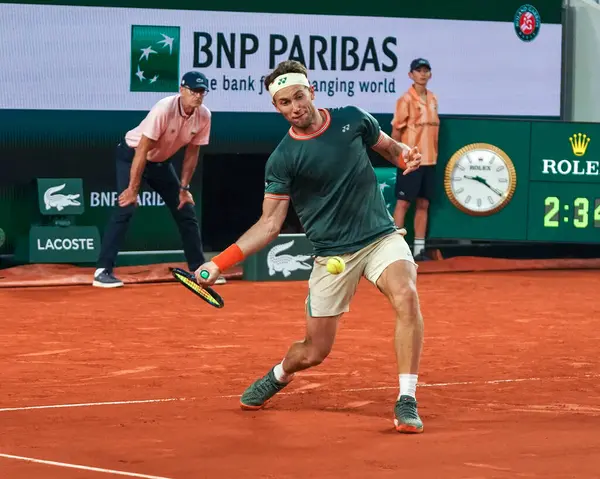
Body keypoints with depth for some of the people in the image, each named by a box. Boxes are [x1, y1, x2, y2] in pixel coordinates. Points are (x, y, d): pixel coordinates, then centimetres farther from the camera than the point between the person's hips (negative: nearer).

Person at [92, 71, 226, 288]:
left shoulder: (204, 116, -14)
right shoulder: (164, 110, -33)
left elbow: (191, 153, -1)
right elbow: (142, 150, -31)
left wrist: (183, 188, -2)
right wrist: (133, 188, -30)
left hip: (161, 161, 7)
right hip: (131, 155, -7)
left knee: (186, 211, 7)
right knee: (126, 207, -21)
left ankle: (200, 269, 19)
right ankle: (103, 271, -22)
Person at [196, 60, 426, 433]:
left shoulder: (352, 120, -1)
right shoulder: (282, 160, -8)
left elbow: (390, 147, 17)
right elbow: (270, 223, -7)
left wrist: (407, 156, -8)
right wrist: (220, 263, -18)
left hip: (381, 237, 1)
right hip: (332, 255, -1)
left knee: (406, 296, -31)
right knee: (314, 352, 5)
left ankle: (407, 402, -23)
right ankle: (279, 375, 45)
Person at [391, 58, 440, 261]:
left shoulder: (432, 99, 11)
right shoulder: (406, 100, -9)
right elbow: (396, 130, -9)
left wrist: (433, 154, 11)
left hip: (429, 160, 7)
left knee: (423, 204, 9)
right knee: (403, 203, -4)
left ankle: (419, 248, 13)